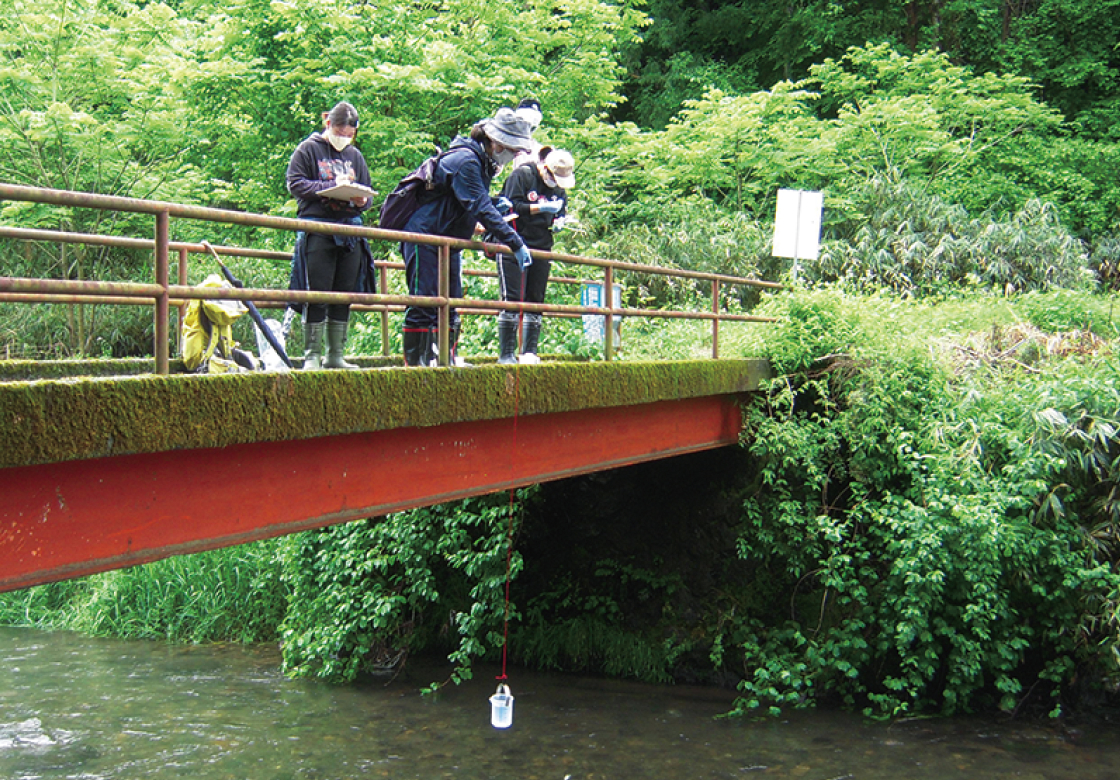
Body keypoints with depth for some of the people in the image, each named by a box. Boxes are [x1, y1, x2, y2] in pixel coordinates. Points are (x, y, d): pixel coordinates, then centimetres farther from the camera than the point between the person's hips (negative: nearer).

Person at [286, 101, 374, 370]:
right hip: (317, 229, -5)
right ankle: (312, 355, -1)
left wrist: (362, 200, -3)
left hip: (350, 230, 5)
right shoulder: (308, 149, 4)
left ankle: (335, 355, 12)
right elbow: (295, 183, -4)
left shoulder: (354, 155, 18)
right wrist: (331, 186, -14)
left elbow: (368, 191, 21)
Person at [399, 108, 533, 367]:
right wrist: (516, 244, -29)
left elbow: (479, 202, 19)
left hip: (448, 243, 10)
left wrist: (496, 204, -5)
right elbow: (481, 209, -28)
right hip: (424, 236, -10)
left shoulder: (483, 163, 10)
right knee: (423, 303, -9)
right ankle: (415, 361, -6)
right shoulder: (465, 161, -21)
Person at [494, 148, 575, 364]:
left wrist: (559, 222, -2)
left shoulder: (560, 188, 13)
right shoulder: (521, 175, -6)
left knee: (535, 302, 5)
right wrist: (541, 208, -20)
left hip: (541, 249, 6)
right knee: (512, 300, -11)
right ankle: (506, 354, -10)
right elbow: (511, 206, -13)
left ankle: (529, 352, 8)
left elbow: (561, 213, 21)